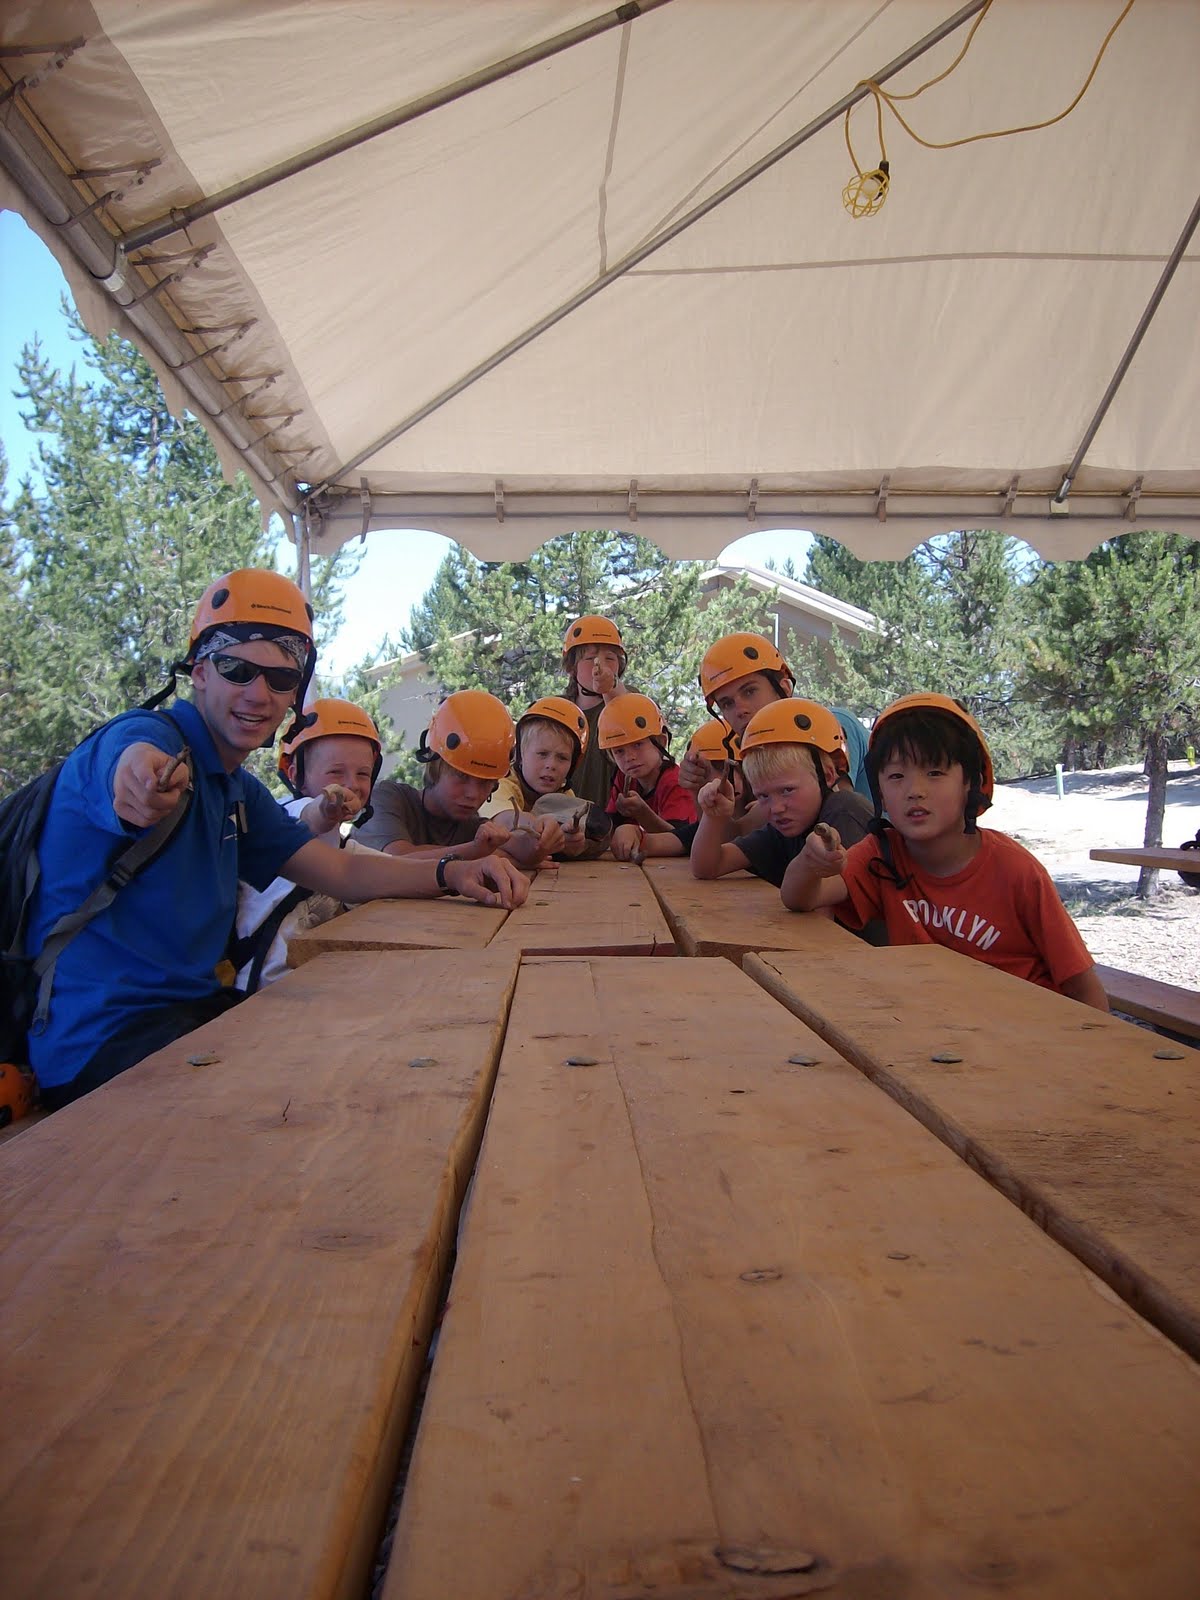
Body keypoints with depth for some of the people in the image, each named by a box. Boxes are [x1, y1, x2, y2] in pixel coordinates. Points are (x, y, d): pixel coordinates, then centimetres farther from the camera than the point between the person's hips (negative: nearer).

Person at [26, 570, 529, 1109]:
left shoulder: (237, 790, 15)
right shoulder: (151, 736, -12)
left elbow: (342, 873, 12)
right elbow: (133, 761, -38)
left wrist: (451, 872, -6)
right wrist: (144, 771, -63)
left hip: (194, 1006, 9)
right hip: (104, 1039, -9)